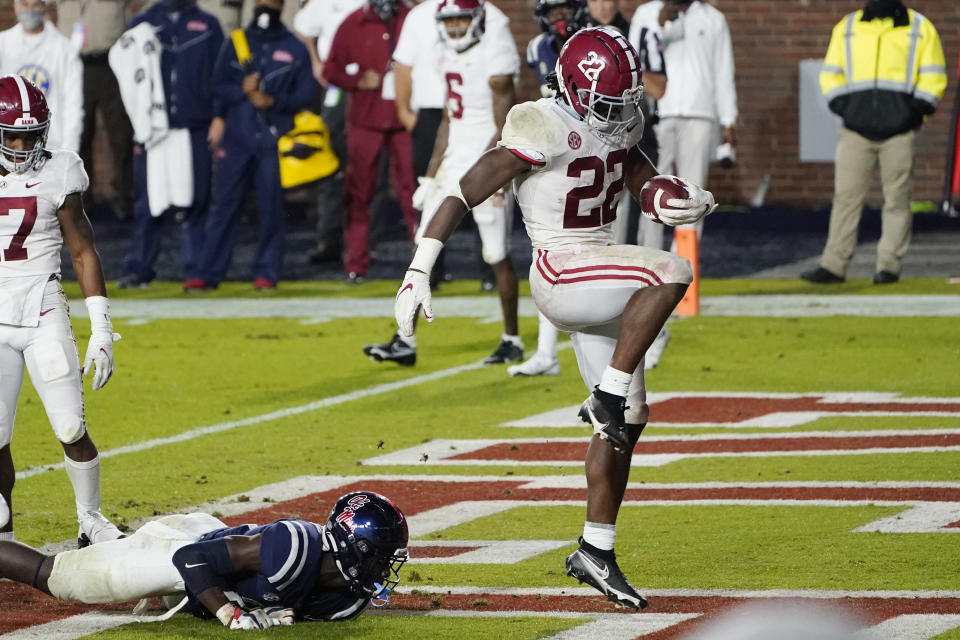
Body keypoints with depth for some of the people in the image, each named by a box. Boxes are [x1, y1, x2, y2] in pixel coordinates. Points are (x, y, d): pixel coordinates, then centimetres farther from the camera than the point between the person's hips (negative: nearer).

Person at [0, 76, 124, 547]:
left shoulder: (57, 175, -2)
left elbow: (83, 253, 4)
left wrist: (101, 329, 1)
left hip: (45, 317, -1)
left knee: (72, 432, -6)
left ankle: (91, 522, 13)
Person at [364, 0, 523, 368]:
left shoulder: (494, 58, -13)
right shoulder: (450, 59, 11)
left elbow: (505, 130, -14)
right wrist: (432, 174, 14)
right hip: (454, 159, 8)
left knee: (498, 256, 0)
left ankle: (512, 341, 14)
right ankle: (405, 342, 0)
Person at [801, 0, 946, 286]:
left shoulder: (921, 29, 8)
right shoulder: (846, 28, 14)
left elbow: (933, 77, 6)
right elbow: (831, 73, 15)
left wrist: (917, 109, -8)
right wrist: (841, 105, -2)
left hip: (900, 133, -1)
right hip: (856, 133, 1)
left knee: (897, 198, -1)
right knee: (846, 197, -3)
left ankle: (889, 265, 4)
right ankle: (833, 266, -2)